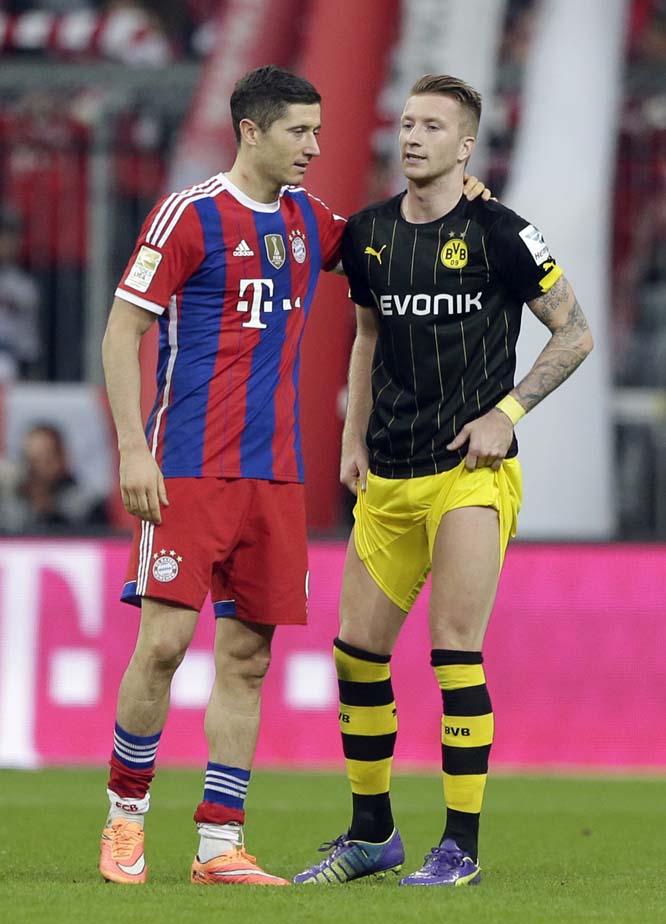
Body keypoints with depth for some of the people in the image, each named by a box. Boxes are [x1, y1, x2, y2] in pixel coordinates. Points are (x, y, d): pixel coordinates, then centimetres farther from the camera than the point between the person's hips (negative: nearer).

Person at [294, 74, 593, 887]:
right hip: (389, 478, 6)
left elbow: (574, 333, -2)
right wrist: (354, 439, 14)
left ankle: (461, 847, -3)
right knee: (357, 649, 6)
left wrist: (507, 410, -11)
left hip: (471, 472, -6)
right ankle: (371, 834, 20)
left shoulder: (496, 233, -8)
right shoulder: (367, 234, 8)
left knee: (456, 650, -10)